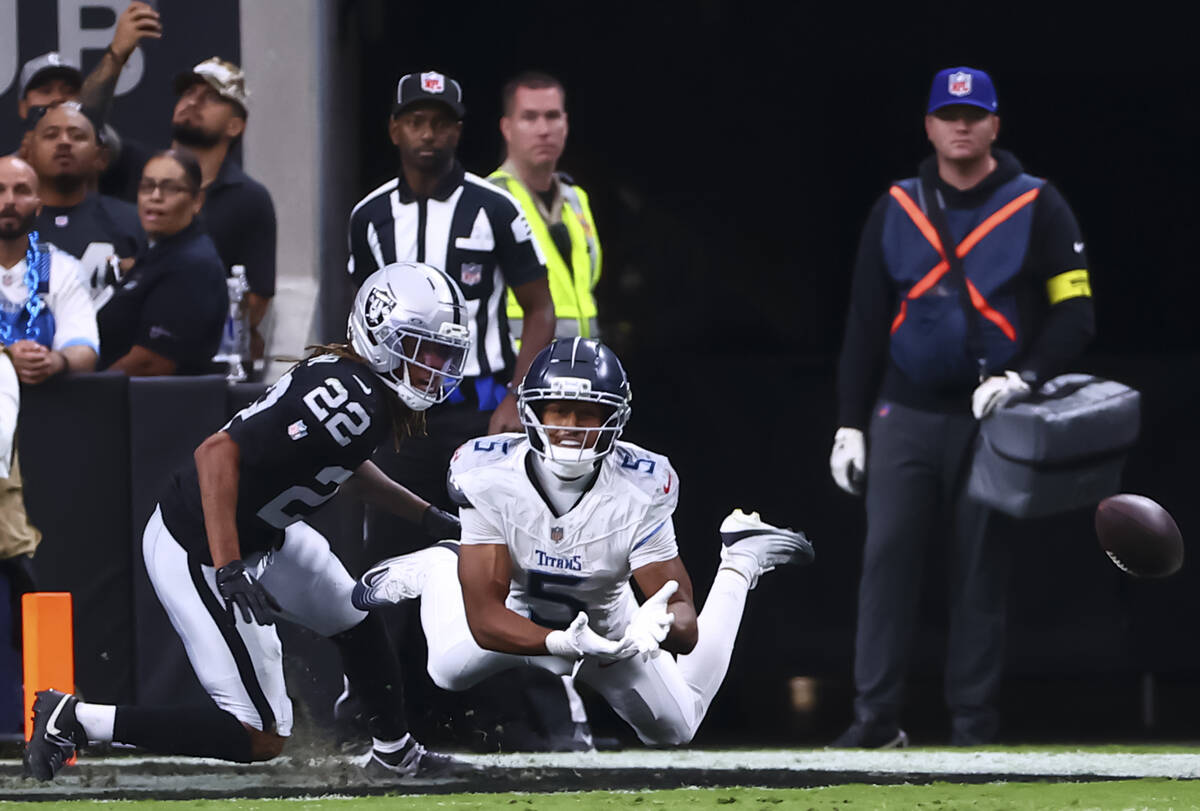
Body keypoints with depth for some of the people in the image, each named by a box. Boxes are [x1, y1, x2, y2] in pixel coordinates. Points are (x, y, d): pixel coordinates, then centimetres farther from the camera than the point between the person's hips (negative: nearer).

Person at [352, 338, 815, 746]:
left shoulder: (638, 494, -35)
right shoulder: (489, 480, -35)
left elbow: (685, 624, -34)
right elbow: (484, 618, -36)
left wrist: (661, 625, -59)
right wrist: (564, 644, -53)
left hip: (607, 624, 0)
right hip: (520, 618, 0)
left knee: (674, 729, 14)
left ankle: (738, 566, 30)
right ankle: (435, 571, 41)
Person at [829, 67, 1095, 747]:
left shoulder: (1037, 208, 1)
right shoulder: (896, 210, 10)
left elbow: (1074, 314, -1)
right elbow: (865, 323, 12)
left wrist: (1025, 378, -17)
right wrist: (851, 424, 7)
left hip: (991, 415, -2)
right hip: (904, 414, 2)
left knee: (981, 571, -1)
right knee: (888, 559, -6)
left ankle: (974, 727, 3)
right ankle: (877, 717, -3)